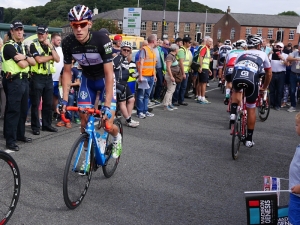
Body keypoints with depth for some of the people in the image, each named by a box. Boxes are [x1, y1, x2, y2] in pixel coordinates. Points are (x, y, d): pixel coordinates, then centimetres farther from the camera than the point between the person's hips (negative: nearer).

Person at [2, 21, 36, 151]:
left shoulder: (23, 46, 17)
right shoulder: (9, 46, -10)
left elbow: (33, 63, 7)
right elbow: (23, 64, -19)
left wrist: (25, 57, -11)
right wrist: (28, 60, 2)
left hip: (24, 80, 8)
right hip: (14, 81, -8)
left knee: (23, 110, 14)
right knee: (13, 111, -7)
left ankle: (20, 135, 26)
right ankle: (10, 141, -4)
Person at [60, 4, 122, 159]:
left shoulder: (102, 40, -32)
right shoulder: (67, 43, -20)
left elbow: (109, 73, -33)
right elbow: (67, 72, -9)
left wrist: (107, 106, -38)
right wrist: (64, 100, -18)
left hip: (105, 79, -3)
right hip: (87, 79, 4)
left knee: (107, 124, -12)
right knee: (84, 121, -3)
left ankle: (117, 138, 23)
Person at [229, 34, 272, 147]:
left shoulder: (241, 54, 31)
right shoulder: (263, 54, 28)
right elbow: (269, 73, 32)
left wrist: (235, 85, 49)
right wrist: (264, 87, 47)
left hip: (237, 77, 1)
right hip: (251, 79, -1)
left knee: (236, 92, 36)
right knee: (251, 109, 15)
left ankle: (233, 114, 12)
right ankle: (249, 139, 22)